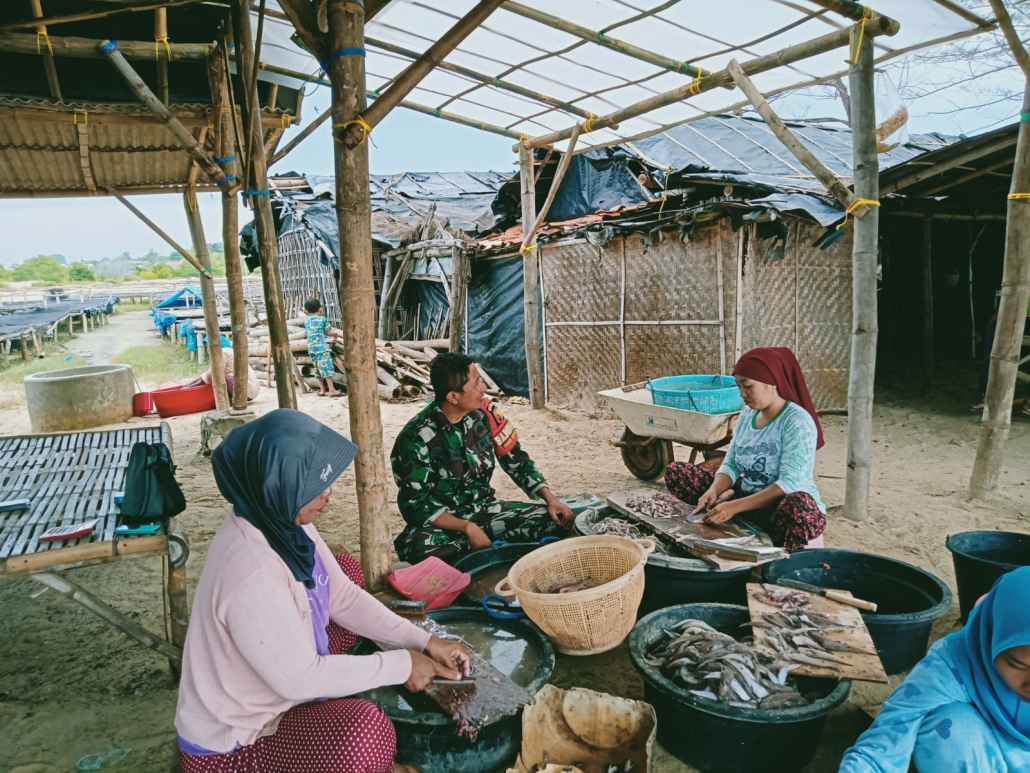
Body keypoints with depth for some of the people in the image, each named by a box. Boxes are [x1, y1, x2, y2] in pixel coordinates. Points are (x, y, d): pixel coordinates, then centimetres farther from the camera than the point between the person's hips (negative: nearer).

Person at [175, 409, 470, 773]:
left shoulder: (283, 521, -9)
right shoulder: (249, 574, -36)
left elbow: (343, 596, 1)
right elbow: (299, 678, -27)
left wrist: (424, 641, -5)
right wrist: (401, 665, -18)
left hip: (284, 679, 9)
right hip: (229, 743, -9)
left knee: (348, 569, 11)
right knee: (363, 729, -34)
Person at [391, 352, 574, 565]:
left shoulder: (484, 412, -7)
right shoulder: (416, 438, -20)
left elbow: (516, 460, 4)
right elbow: (415, 505, -18)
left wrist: (550, 498, -9)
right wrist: (467, 527, -30)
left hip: (485, 510, 4)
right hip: (444, 522, -3)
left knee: (555, 521, -13)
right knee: (418, 545, -38)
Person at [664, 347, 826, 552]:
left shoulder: (797, 421, -18)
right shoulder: (748, 414, 3)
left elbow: (789, 484, -26)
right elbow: (731, 465, 5)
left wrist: (735, 507, -31)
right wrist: (714, 491, -17)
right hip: (747, 499, 6)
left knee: (799, 508, -43)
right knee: (676, 472, -2)